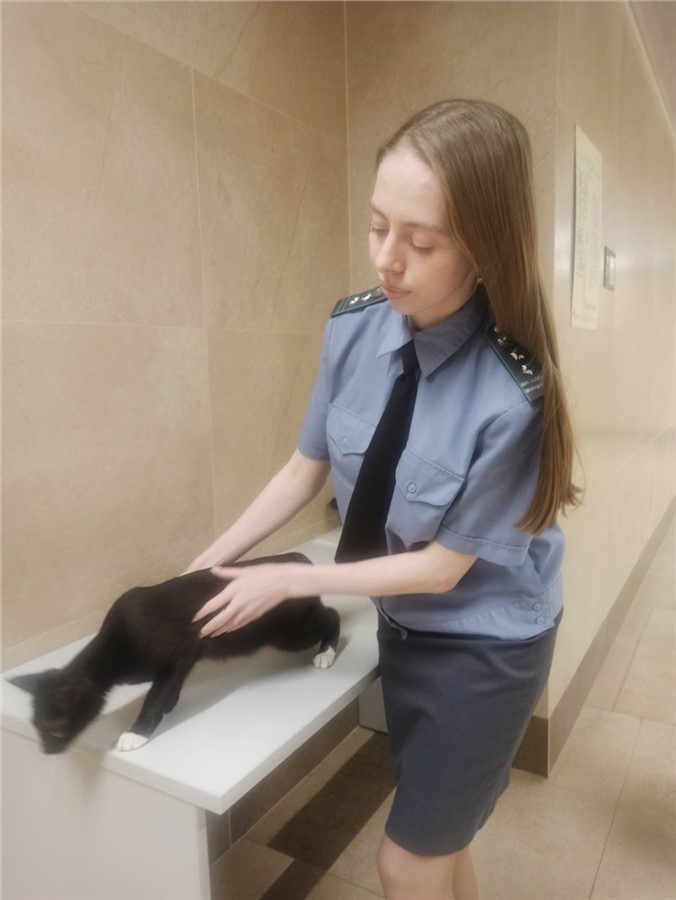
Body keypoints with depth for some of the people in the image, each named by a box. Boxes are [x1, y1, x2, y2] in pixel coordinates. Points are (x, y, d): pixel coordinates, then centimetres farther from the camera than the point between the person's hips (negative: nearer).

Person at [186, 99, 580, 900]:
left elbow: (443, 564, -21)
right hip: (403, 626, 5)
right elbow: (305, 470, -3)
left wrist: (289, 582, -15)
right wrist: (209, 563, -2)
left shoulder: (511, 394, -31)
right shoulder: (353, 330, -16)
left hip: (483, 647, -5)